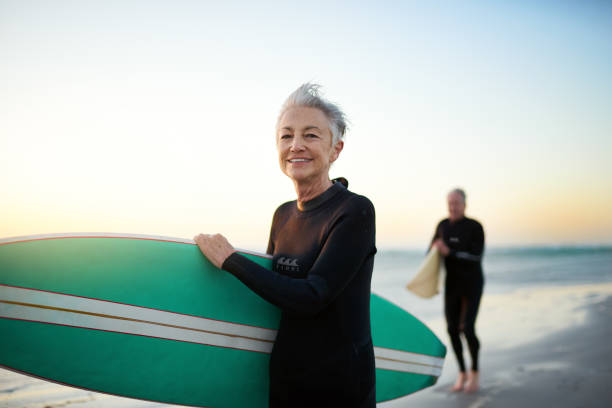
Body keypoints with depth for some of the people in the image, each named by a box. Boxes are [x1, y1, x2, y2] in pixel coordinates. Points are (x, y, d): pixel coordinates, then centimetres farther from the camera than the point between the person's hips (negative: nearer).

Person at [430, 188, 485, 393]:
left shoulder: (475, 227, -11)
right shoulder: (443, 225, 3)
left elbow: (476, 257, -19)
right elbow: (433, 251, 10)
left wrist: (449, 252, -28)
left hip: (472, 284, -4)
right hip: (451, 284, 4)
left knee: (467, 329, -12)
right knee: (452, 329, 0)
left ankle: (475, 372, 12)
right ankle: (462, 373, 20)